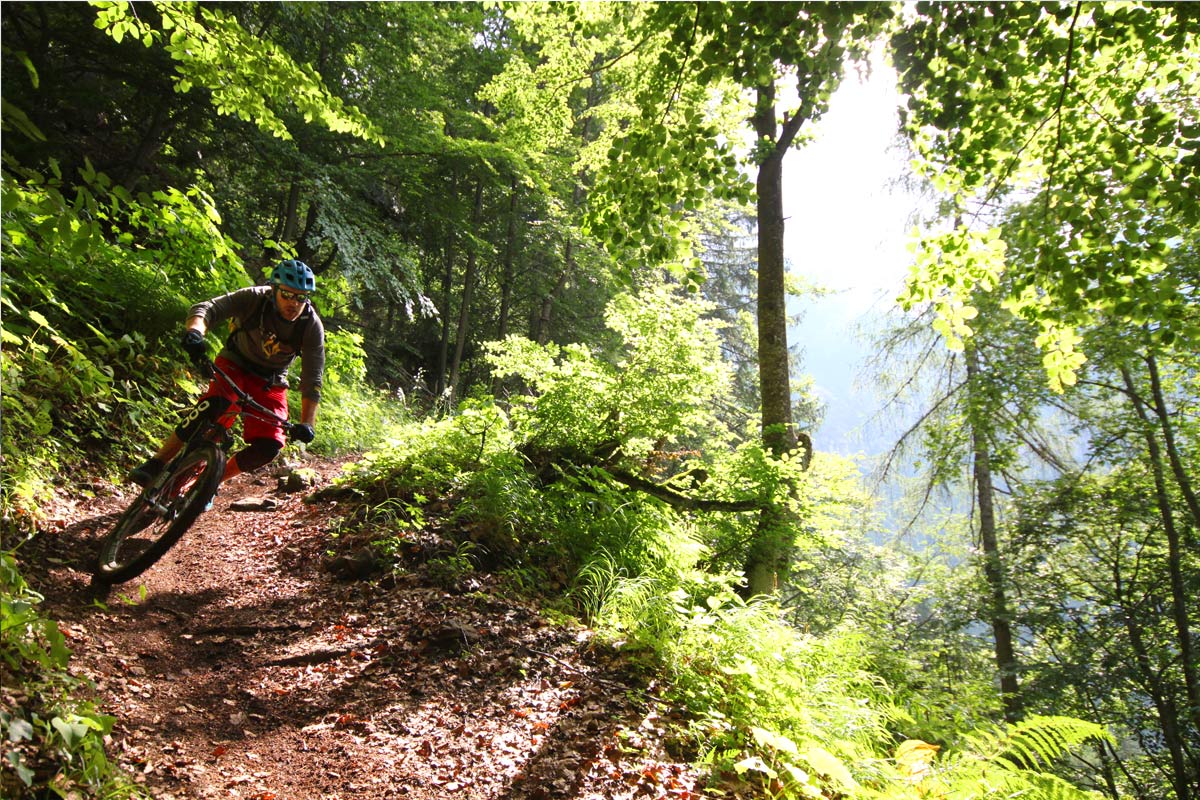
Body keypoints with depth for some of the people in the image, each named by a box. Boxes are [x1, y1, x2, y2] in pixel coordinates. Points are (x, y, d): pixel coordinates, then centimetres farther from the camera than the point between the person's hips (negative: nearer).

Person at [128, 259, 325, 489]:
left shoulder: (312, 326, -23)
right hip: (235, 363, -2)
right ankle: (155, 464, -21)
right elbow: (205, 309, -34)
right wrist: (194, 332, -57)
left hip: (270, 381, 2)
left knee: (269, 446, -14)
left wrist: (307, 423, -35)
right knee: (214, 403, -33)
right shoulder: (255, 298, -25)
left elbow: (312, 380, -24)